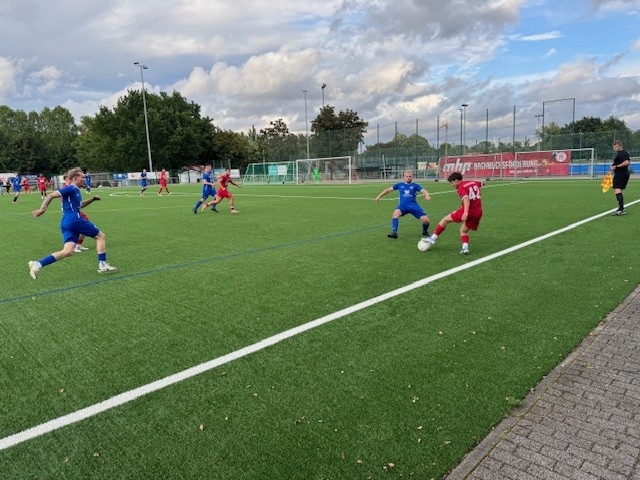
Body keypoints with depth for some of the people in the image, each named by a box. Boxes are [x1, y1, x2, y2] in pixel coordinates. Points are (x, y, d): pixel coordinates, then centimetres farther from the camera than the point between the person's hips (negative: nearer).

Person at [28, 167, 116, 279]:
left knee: (68, 251, -3)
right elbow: (51, 195, -10)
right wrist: (42, 209, -19)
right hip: (74, 220, -9)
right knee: (100, 236, 6)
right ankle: (102, 265, 3)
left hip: (66, 223, 9)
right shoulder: (71, 188, -4)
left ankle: (37, 264, -15)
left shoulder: (75, 190, 24)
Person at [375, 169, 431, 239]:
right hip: (403, 206, 0)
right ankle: (394, 233, -31)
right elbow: (389, 189, 20)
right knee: (396, 213, -34)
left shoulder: (415, 185, 8)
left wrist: (427, 195, -32)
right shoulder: (400, 185, 13)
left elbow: (423, 191, -8)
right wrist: (379, 196, 14)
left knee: (425, 220, -13)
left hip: (413, 205, 0)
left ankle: (425, 231, 22)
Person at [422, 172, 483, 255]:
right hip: (478, 213, 8)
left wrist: (466, 212, -38)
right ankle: (465, 248, -2)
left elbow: (466, 198, -26)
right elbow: (480, 184, 39)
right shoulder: (473, 182, 16)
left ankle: (432, 238, 5)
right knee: (463, 230, 20)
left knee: (445, 219, 6)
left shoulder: (461, 188, -8)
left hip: (468, 211, -8)